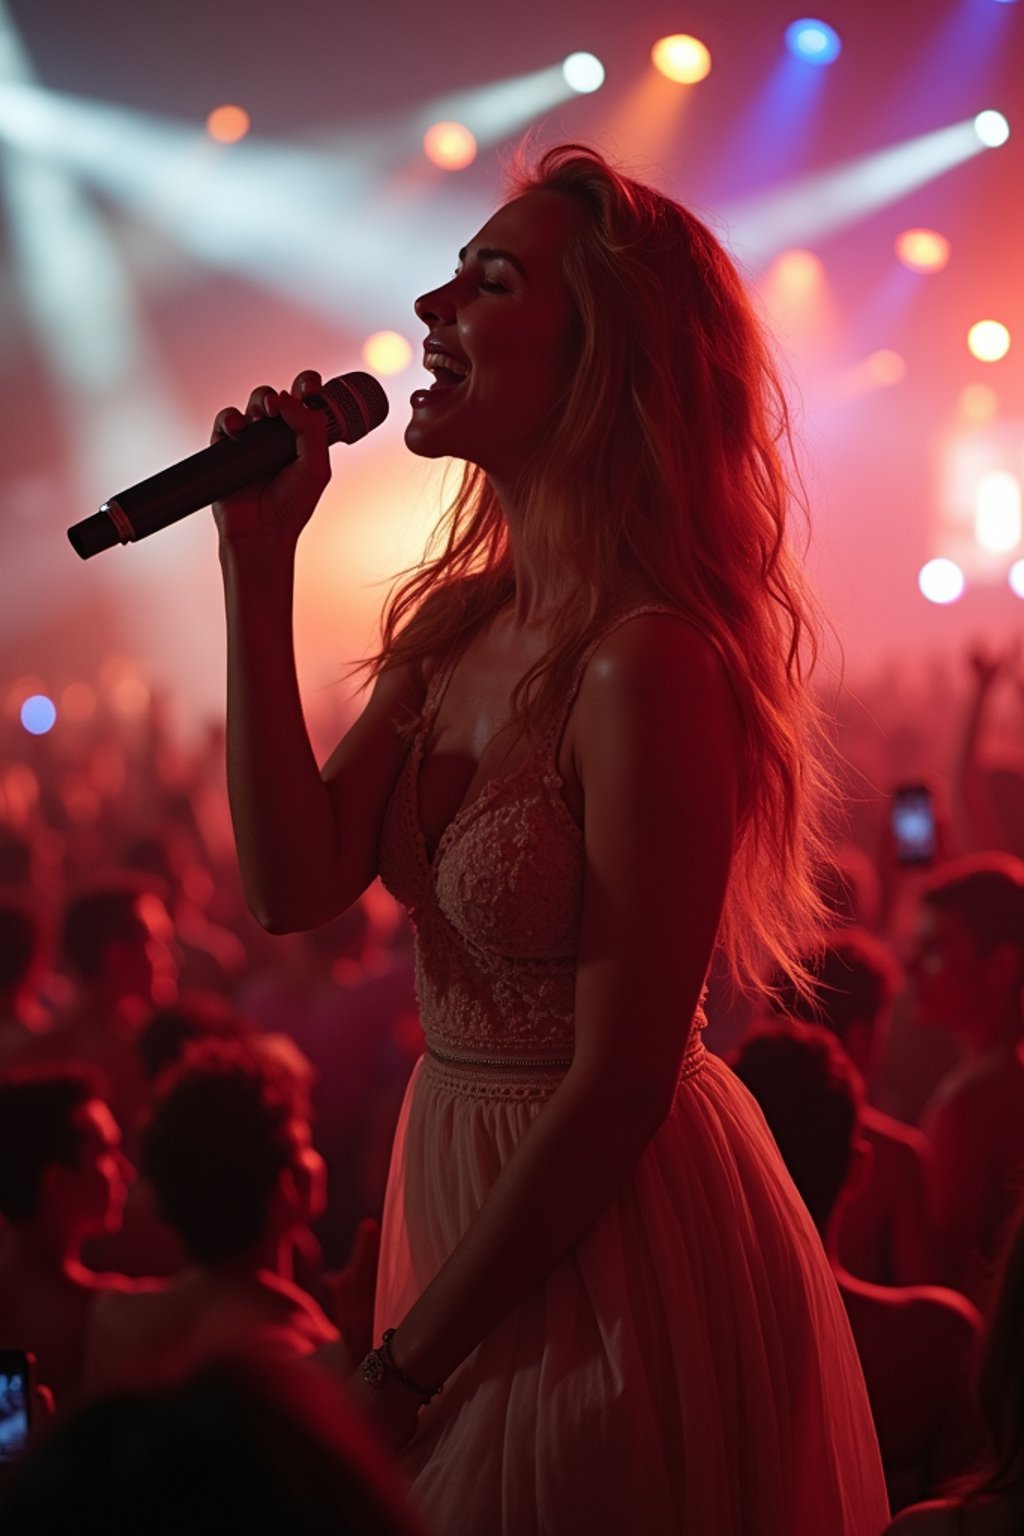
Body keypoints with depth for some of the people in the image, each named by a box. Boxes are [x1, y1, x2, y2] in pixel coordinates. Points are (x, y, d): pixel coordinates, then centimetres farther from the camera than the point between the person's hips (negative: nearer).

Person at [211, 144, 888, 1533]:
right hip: (464, 1195, 8)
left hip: (618, 1249, -8)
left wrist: (394, 1378, -15)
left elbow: (619, 1086, -22)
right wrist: (260, 567, -8)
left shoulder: (648, 665, -22)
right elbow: (295, 887, -5)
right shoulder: (454, 624, 3)